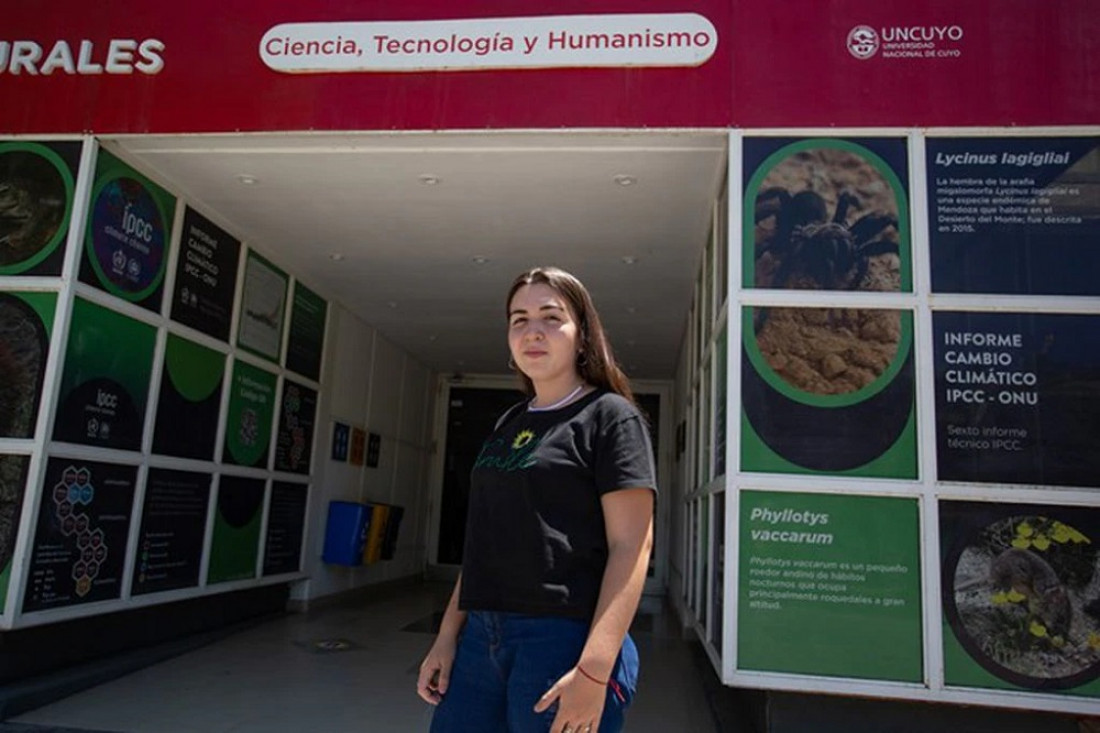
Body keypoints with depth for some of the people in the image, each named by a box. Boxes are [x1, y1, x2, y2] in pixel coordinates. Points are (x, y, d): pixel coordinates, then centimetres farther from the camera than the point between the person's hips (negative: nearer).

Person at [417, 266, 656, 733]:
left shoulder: (610, 416, -5)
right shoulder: (506, 426, 14)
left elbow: (631, 547, -13)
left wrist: (593, 670, -20)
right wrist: (448, 635, 11)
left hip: (564, 637, -6)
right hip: (481, 637, 6)